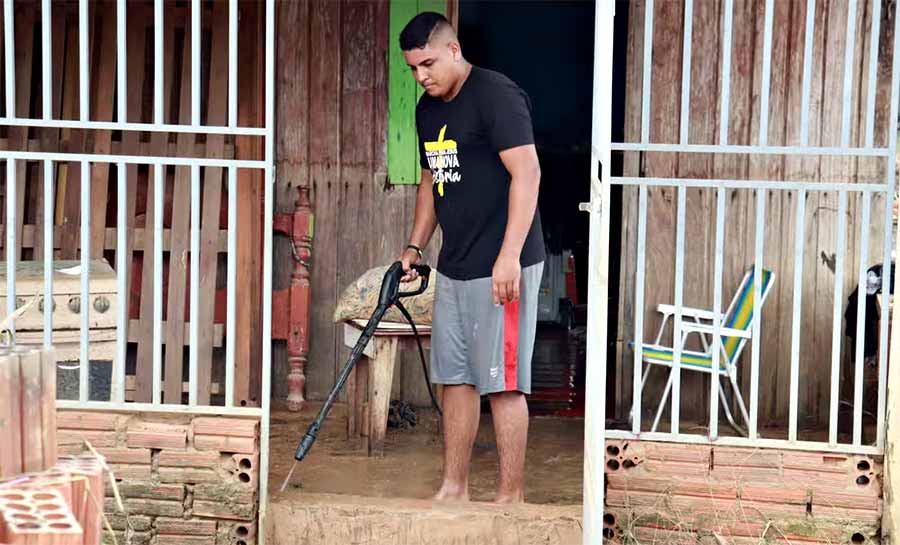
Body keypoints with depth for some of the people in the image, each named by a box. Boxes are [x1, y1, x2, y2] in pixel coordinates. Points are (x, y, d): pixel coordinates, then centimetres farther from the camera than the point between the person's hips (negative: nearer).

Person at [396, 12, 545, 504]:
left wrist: (509, 256, -24)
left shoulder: (497, 95, -12)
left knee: (502, 382, -5)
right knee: (455, 377, 12)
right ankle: (454, 489, 20)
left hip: (501, 268, -9)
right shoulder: (428, 109, 14)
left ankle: (511, 497, 2)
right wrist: (414, 248, 17)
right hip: (454, 267, 9)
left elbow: (527, 174, -19)